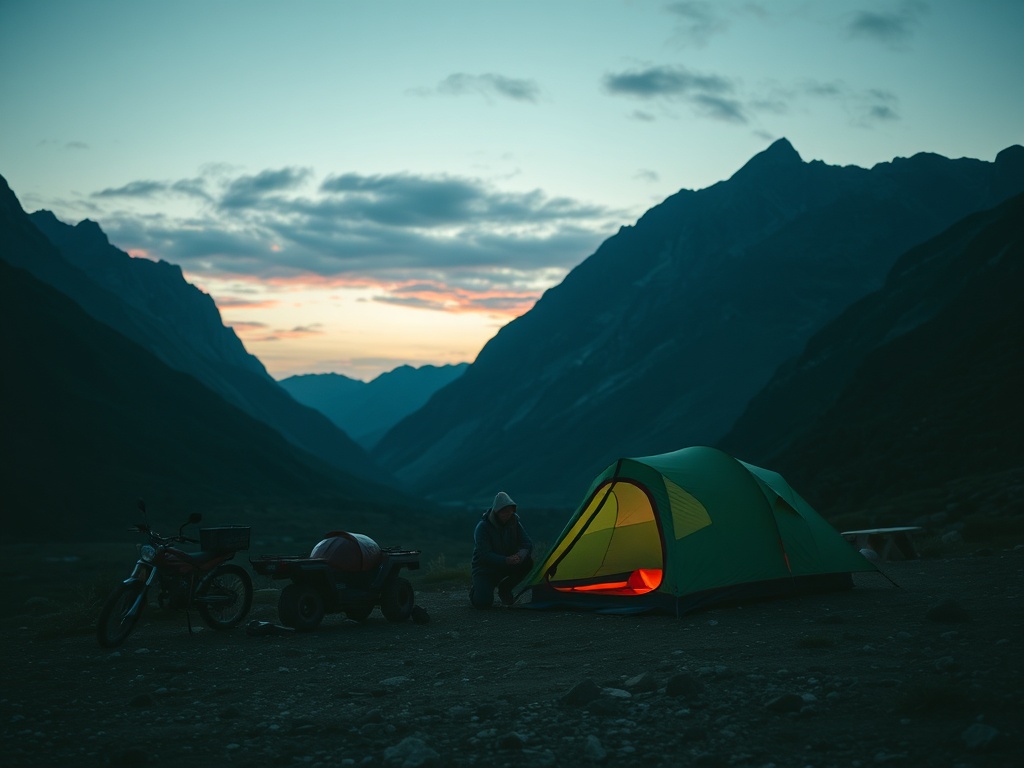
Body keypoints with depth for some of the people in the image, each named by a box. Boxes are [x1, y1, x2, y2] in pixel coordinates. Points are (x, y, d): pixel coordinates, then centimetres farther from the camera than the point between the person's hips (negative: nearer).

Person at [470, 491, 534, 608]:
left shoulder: (514, 523, -5)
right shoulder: (482, 527, -20)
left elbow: (527, 544, -7)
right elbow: (484, 555, -26)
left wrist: (520, 555, -32)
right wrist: (506, 560, -40)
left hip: (506, 566, 5)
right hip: (485, 569, -5)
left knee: (527, 562, -23)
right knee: (483, 602, -28)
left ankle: (504, 588, -1)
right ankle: (476, 590, 11)